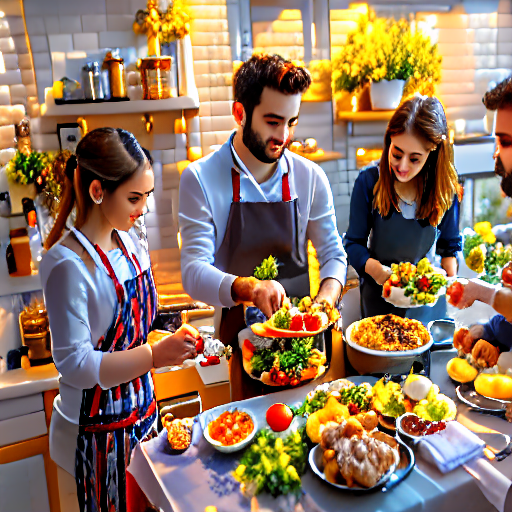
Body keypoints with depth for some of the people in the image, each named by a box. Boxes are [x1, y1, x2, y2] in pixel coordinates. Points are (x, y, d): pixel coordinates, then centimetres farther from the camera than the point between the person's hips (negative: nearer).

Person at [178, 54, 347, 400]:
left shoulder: (310, 177, 1)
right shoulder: (200, 179, -9)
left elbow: (333, 254, 8)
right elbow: (194, 273, -16)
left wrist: (326, 299, -13)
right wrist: (248, 287, -35)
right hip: (238, 336, -2)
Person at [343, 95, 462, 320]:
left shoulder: (446, 188, -10)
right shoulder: (369, 181, -16)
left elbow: (450, 246, 2)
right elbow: (353, 243, -11)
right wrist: (374, 268, -28)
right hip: (378, 292, -1)